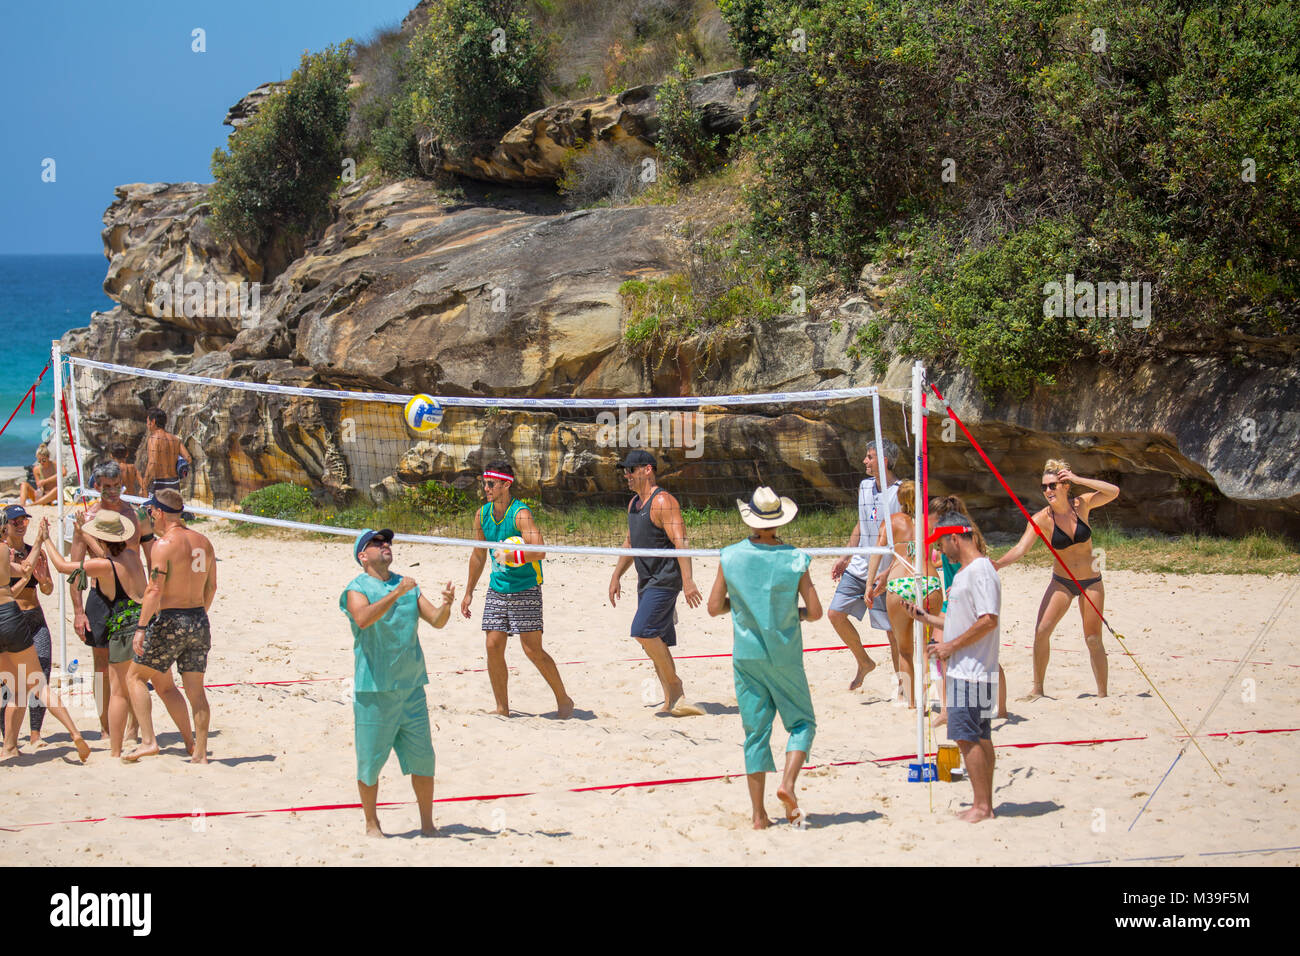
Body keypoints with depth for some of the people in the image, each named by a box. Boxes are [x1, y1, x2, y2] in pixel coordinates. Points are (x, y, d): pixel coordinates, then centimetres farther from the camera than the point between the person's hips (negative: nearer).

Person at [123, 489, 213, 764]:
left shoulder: (164, 544, -12)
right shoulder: (203, 542, 9)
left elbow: (154, 590, -19)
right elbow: (211, 587, 16)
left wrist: (141, 628, -19)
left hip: (170, 621, -6)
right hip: (199, 622, 6)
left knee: (136, 676, 8)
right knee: (195, 689, 10)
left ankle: (148, 741, -2)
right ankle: (200, 753, 8)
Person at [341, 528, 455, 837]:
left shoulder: (408, 586, 12)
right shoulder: (357, 588, -3)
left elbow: (435, 620, 6)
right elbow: (363, 618, -23)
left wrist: (446, 606, -16)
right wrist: (395, 594, -31)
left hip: (410, 686, 4)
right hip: (373, 689, -4)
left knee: (422, 758, 4)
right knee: (370, 759, 1)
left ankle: (427, 823, 15)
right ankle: (371, 823, 17)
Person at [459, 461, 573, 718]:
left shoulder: (520, 514, -15)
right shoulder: (483, 514, 6)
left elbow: (539, 551, -26)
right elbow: (478, 555, 18)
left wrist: (511, 556, -34)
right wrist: (469, 592, 20)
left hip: (526, 589, -6)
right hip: (497, 589, 6)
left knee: (533, 650, -7)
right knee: (493, 646, 0)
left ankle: (563, 700, 9)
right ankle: (502, 708, 10)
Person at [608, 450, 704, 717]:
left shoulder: (663, 502, -14)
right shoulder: (634, 503, 15)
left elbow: (680, 542, -21)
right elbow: (630, 542, 26)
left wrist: (687, 580, -29)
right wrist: (616, 576, 25)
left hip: (665, 580, -10)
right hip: (647, 582, 10)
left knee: (643, 631, -20)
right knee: (654, 641, 8)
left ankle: (675, 687, -11)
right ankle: (672, 700, 11)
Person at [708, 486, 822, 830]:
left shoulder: (730, 556, -5)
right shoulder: (794, 559, -10)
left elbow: (715, 607, -1)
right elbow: (815, 611, -8)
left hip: (746, 656, 2)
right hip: (784, 656, -2)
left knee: (755, 730, 7)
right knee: (802, 722, 14)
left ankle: (759, 814, 5)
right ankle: (787, 783, -10)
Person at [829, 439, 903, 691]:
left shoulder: (900, 493, -13)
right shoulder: (864, 487, 9)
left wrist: (889, 572, -20)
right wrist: (845, 558, 17)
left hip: (886, 572, -7)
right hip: (858, 567, 7)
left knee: (892, 629, 0)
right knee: (836, 613, 0)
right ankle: (864, 663, 19)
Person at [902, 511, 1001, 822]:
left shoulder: (980, 571, -15)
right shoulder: (965, 572, 18)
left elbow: (988, 621, -23)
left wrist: (951, 646, -17)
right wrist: (923, 616, 21)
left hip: (971, 671, -10)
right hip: (963, 670, 10)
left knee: (966, 736, -10)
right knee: (979, 738, 11)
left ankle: (981, 806, -7)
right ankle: (985, 805, 14)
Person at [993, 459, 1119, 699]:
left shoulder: (1081, 505, -8)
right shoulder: (1042, 519, -12)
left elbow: (1113, 492, -18)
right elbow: (1021, 548, -21)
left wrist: (1078, 480, -22)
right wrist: (998, 563, -40)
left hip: (1091, 581, 0)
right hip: (1061, 581, 0)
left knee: (1093, 639, 0)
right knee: (1041, 630, -14)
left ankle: (1103, 693, 12)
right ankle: (1037, 689, -3)